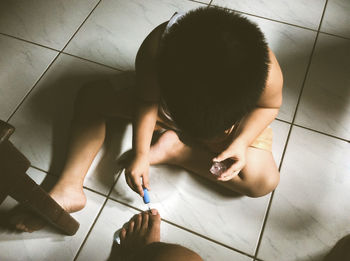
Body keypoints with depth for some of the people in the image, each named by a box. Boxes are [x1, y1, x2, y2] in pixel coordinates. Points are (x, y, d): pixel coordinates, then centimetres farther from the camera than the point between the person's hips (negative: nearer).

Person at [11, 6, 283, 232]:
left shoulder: (267, 73, -37)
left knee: (264, 181, -23)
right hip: (170, 100, 1)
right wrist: (140, 154, -22)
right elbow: (147, 101, -17)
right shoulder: (154, 51, -34)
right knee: (92, 94, -9)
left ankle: (174, 149, -10)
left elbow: (269, 105, -13)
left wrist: (242, 141, -27)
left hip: (239, 117, 0)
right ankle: (69, 187, -13)